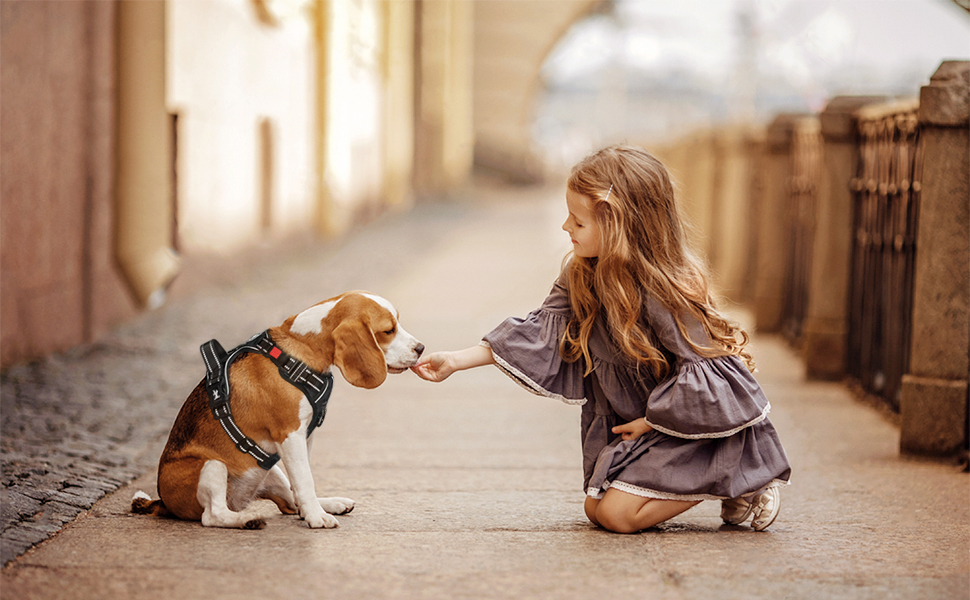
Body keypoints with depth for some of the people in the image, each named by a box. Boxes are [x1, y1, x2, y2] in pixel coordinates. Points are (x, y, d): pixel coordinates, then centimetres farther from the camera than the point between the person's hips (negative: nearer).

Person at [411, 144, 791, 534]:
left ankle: (736, 478, -1)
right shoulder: (581, 274, -6)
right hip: (632, 416, 8)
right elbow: (541, 333, -3)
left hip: (694, 423, -8)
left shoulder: (665, 291, -29)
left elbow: (702, 374, -26)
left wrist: (650, 421, -16)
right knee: (596, 508, 8)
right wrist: (457, 361, -7)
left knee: (617, 514, -16)